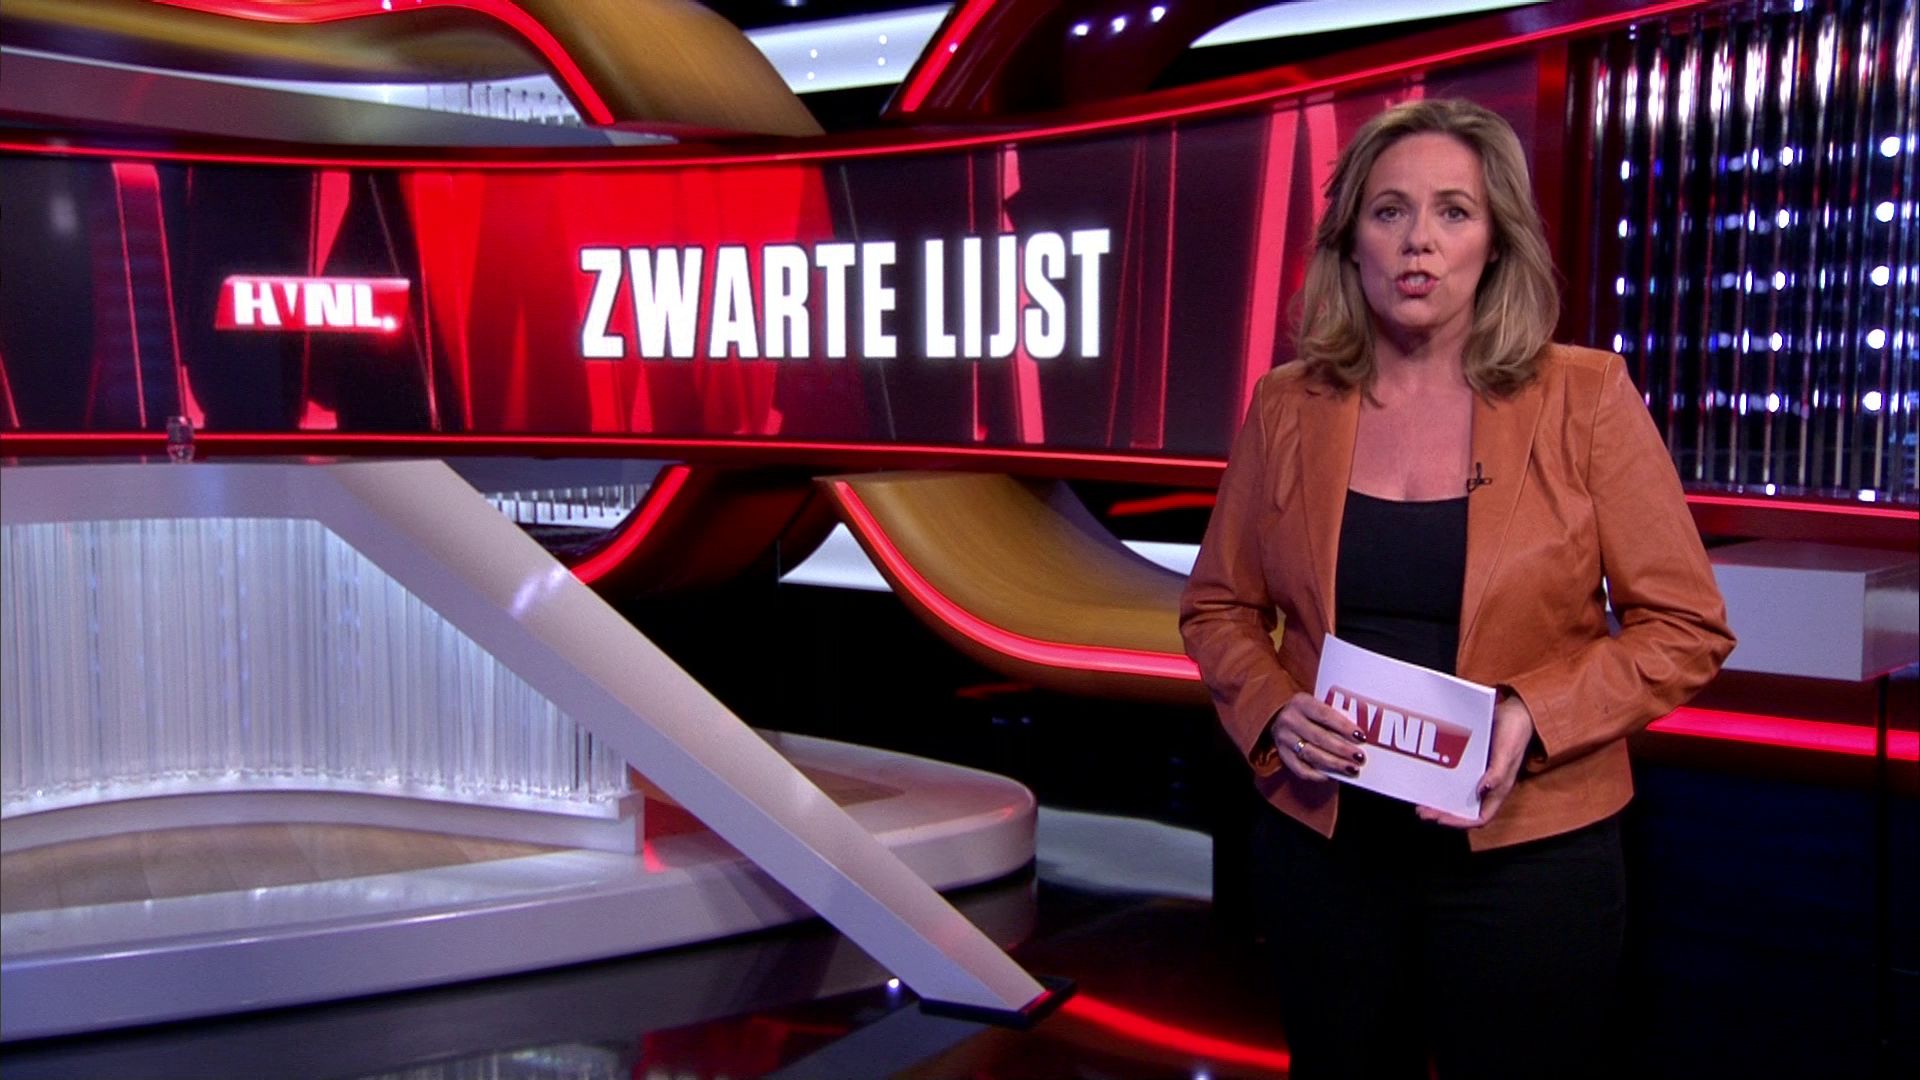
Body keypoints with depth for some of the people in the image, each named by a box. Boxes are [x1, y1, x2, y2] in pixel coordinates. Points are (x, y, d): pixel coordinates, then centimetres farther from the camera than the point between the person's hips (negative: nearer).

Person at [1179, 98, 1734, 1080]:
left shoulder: (1586, 398, -7)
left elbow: (1684, 626, -5)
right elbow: (1219, 607, 8)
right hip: (1322, 842, 2)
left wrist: (1533, 718, -19)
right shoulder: (1287, 407, 0)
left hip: (1526, 852, -2)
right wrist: (1273, 713, -11)